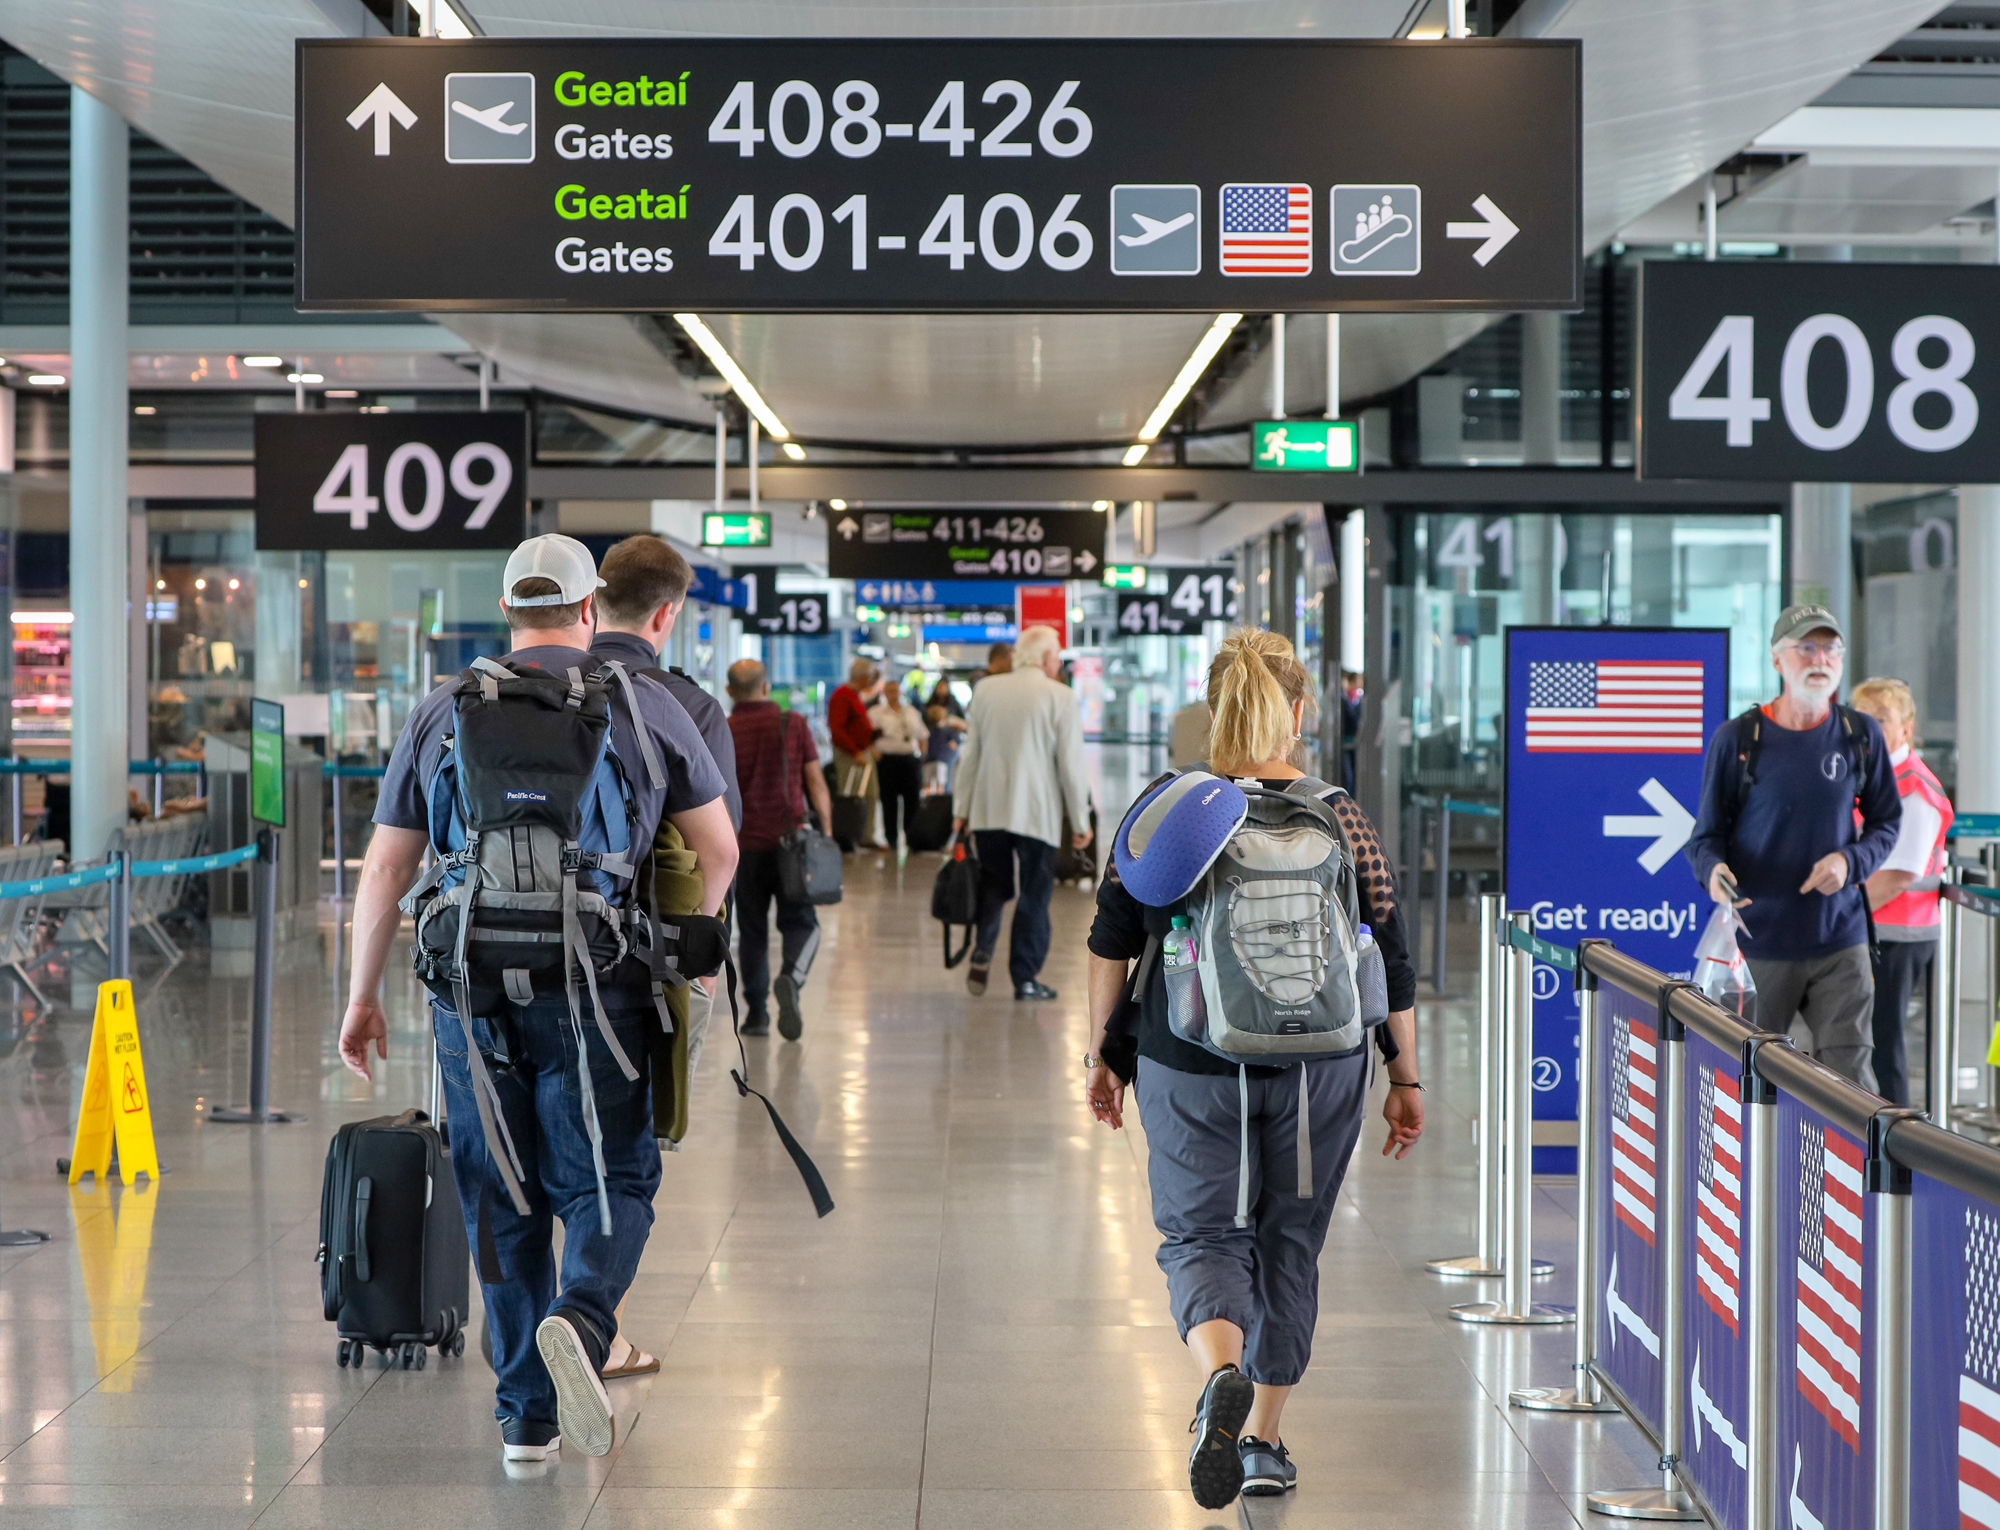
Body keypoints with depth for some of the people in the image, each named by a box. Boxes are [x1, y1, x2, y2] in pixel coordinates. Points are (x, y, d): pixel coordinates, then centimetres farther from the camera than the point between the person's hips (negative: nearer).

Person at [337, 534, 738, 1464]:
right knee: (607, 1181, 8)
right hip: (596, 992, -2)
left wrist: (362, 996, 17)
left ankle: (527, 1416, 14)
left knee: (503, 1203, 11)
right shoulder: (644, 704, 4)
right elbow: (719, 847, 7)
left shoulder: (444, 714, 8)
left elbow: (384, 870, 9)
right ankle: (580, 1319, -22)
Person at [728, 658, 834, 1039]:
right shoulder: (793, 724, 0)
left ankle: (756, 1013, 11)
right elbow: (816, 783, -1)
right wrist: (826, 831, 5)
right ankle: (791, 978, -23)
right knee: (801, 922, 5)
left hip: (746, 844, 1)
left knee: (752, 930, 10)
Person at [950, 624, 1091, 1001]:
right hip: (1037, 812, -3)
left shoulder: (986, 690, 5)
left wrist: (961, 807, 14)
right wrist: (1081, 820, 3)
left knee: (994, 885, 15)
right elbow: (1070, 763, -5)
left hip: (988, 810, 3)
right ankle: (1026, 978, 4)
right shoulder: (1060, 697, -6)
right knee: (1034, 893, 4)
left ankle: (981, 955, -5)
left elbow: (970, 753, 8)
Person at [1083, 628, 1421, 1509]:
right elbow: (1391, 961, -2)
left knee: (1201, 1235, 8)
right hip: (1320, 1073, 1)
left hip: (1191, 1069, -1)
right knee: (1289, 1244, 16)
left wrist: (1102, 1054, 11)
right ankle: (1264, 1443, 23)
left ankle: (1220, 1375, -23)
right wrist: (1405, 1079, 8)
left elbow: (1111, 944, -1)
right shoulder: (1341, 820, -4)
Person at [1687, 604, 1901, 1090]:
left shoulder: (1861, 735, 4)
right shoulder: (1737, 738, -3)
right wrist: (1713, 869, -20)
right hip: (1759, 940, -1)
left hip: (1840, 939, 1)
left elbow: (1886, 822, 13)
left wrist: (1850, 861, -8)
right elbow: (1708, 832, 3)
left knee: (1849, 1074, -4)